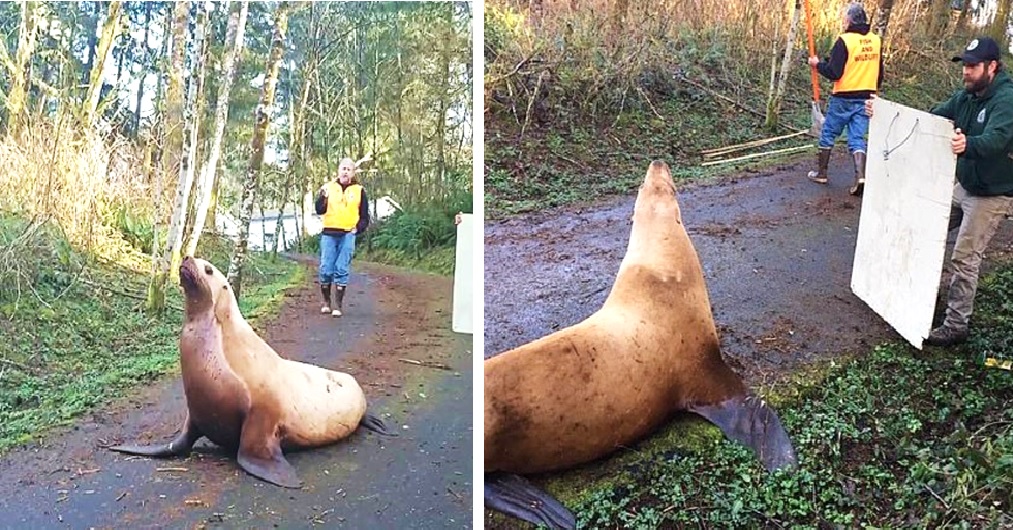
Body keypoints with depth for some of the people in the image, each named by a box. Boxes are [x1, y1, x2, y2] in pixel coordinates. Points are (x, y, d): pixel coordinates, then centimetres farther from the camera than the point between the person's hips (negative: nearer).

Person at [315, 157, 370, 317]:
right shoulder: (328, 187, 9)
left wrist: (358, 229, -4)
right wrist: (323, 197, -18)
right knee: (325, 270, -1)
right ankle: (326, 302, 15)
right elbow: (320, 211, -1)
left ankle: (337, 305, 0)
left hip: (348, 235, -1)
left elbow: (364, 216, 11)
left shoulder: (359, 190, 8)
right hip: (329, 234, 1)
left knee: (342, 271, -4)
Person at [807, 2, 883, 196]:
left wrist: (817, 64, -1)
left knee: (828, 134, 12)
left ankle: (821, 173, 21)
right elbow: (879, 73, 15)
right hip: (866, 99, 5)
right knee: (857, 139, 5)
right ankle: (860, 177, -12)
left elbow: (833, 73, -18)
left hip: (843, 98, -5)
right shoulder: (876, 41, 5)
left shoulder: (845, 41, -15)